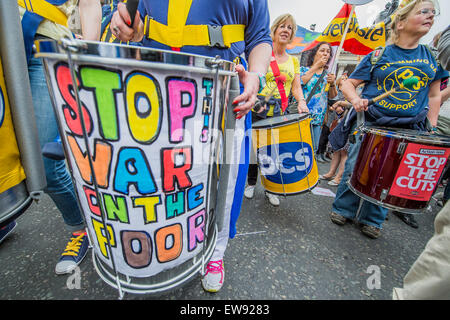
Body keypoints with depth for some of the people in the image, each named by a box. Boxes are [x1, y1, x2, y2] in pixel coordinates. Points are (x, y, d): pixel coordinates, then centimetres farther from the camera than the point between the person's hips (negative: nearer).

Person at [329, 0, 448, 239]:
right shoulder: (378, 55, 0)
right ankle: (343, 209, 18)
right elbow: (348, 83, -1)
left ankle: (372, 219, 22)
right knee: (354, 168, -3)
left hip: (409, 129, 3)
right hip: (371, 124, -3)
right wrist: (356, 99, -22)